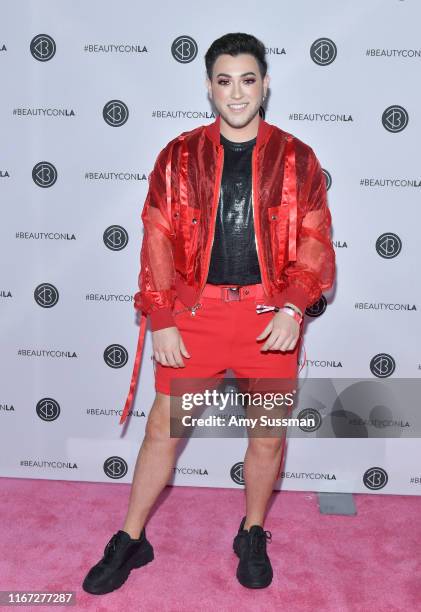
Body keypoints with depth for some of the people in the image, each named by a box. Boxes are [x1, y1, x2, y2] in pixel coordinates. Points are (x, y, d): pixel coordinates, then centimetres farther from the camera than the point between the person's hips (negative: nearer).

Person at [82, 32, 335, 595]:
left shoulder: (296, 159, 2)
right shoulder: (180, 157, 3)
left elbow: (315, 241, 1)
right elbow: (158, 242, 1)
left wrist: (293, 307, -13)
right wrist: (161, 320, -5)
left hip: (270, 316, 0)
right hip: (196, 312, 0)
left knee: (269, 435, 10)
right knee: (163, 428, 6)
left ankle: (253, 536, 36)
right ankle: (130, 541, 26)